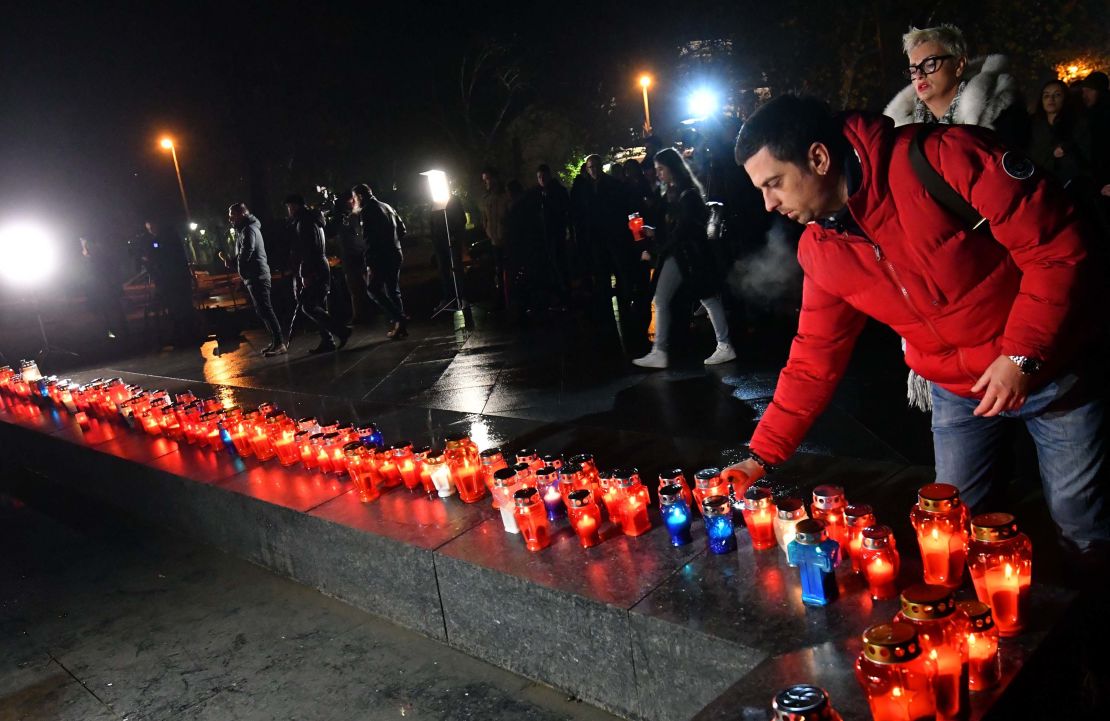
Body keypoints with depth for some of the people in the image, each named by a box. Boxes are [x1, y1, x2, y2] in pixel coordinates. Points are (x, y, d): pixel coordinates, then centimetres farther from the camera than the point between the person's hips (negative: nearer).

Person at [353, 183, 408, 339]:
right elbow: (402, 229, 17)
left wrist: (369, 262, -15)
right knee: (393, 291, 13)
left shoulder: (365, 212, -9)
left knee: (373, 290, -1)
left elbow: (368, 239, -16)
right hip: (395, 255, 8)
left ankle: (398, 319, -11)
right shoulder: (387, 207, 16)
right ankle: (401, 326, 13)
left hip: (380, 257, -8)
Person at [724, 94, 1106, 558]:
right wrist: (761, 456, -2)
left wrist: (1022, 355, -25)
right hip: (956, 391, 5)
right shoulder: (820, 251, -6)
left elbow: (1056, 242, -21)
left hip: (1049, 369, -4)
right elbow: (813, 361, 0)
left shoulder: (943, 158, -25)